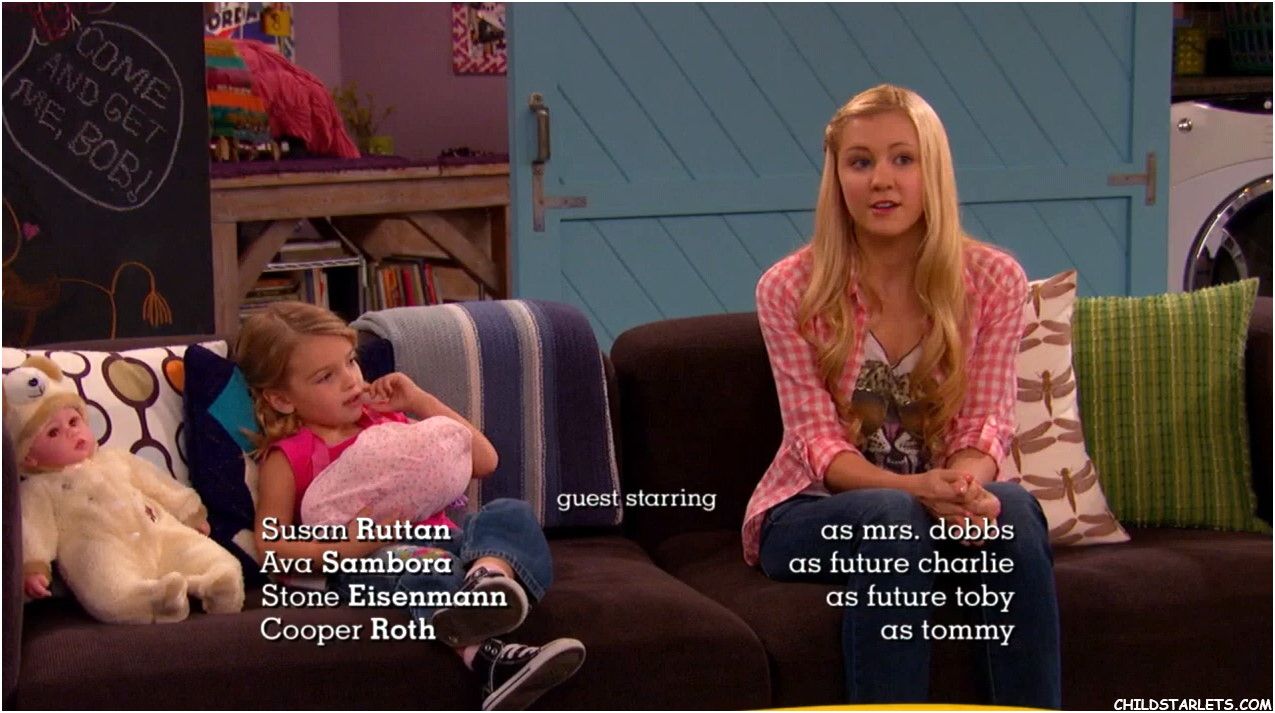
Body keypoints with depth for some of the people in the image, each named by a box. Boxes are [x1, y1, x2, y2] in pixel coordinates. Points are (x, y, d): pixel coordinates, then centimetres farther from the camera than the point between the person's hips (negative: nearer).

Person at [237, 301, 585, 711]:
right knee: (410, 568, -39)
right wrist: (344, 547, -17)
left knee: (509, 514, -22)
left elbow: (484, 461, 23)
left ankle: (489, 576, -57)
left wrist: (420, 402, 15)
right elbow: (269, 546, 0)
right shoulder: (288, 458, 10)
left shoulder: (386, 420, 25)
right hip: (366, 564, -5)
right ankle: (486, 659, -63)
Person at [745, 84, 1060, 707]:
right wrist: (916, 488, -33)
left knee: (1011, 509, -32)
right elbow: (818, 443, -13)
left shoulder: (994, 281, -3)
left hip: (939, 502, 2)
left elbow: (984, 425, -6)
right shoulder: (789, 289, -8)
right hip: (815, 510, -2)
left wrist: (965, 482, -32)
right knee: (890, 518, -36)